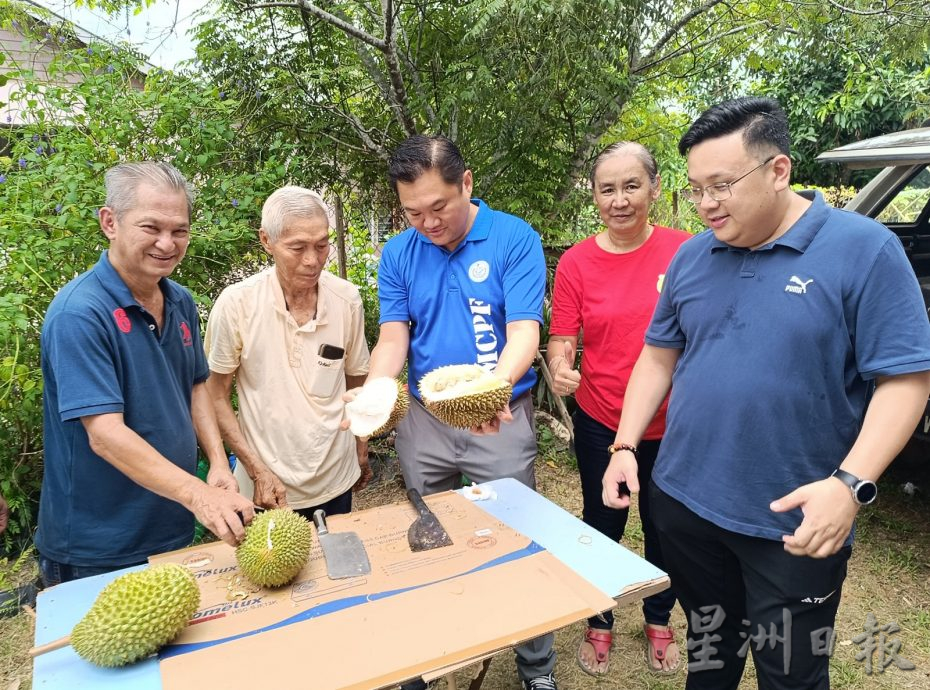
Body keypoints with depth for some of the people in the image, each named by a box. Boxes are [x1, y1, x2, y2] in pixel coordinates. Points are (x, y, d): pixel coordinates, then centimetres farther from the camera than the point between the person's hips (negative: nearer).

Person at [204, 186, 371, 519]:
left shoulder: (348, 299, -7)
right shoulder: (236, 303, -15)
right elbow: (216, 396, -6)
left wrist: (362, 452, 12)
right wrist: (258, 471, -11)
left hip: (336, 482, 3)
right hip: (265, 490, -2)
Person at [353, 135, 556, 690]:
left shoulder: (515, 239, -11)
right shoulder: (398, 254, 0)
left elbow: (524, 331, -19)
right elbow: (393, 338, -3)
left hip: (501, 418, -3)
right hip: (422, 420, 4)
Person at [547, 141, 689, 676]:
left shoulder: (685, 250, -6)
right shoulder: (576, 263, -6)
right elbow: (562, 338, -6)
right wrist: (560, 368, -25)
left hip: (671, 425, 1)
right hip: (601, 423, 0)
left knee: (664, 528, 18)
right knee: (603, 526, 14)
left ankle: (659, 621, 46)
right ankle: (600, 623, 41)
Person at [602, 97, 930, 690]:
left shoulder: (863, 249, -11)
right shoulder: (691, 257, 4)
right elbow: (659, 357, 10)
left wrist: (851, 483, -24)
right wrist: (626, 446, 1)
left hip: (794, 525, -4)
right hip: (684, 503, 4)